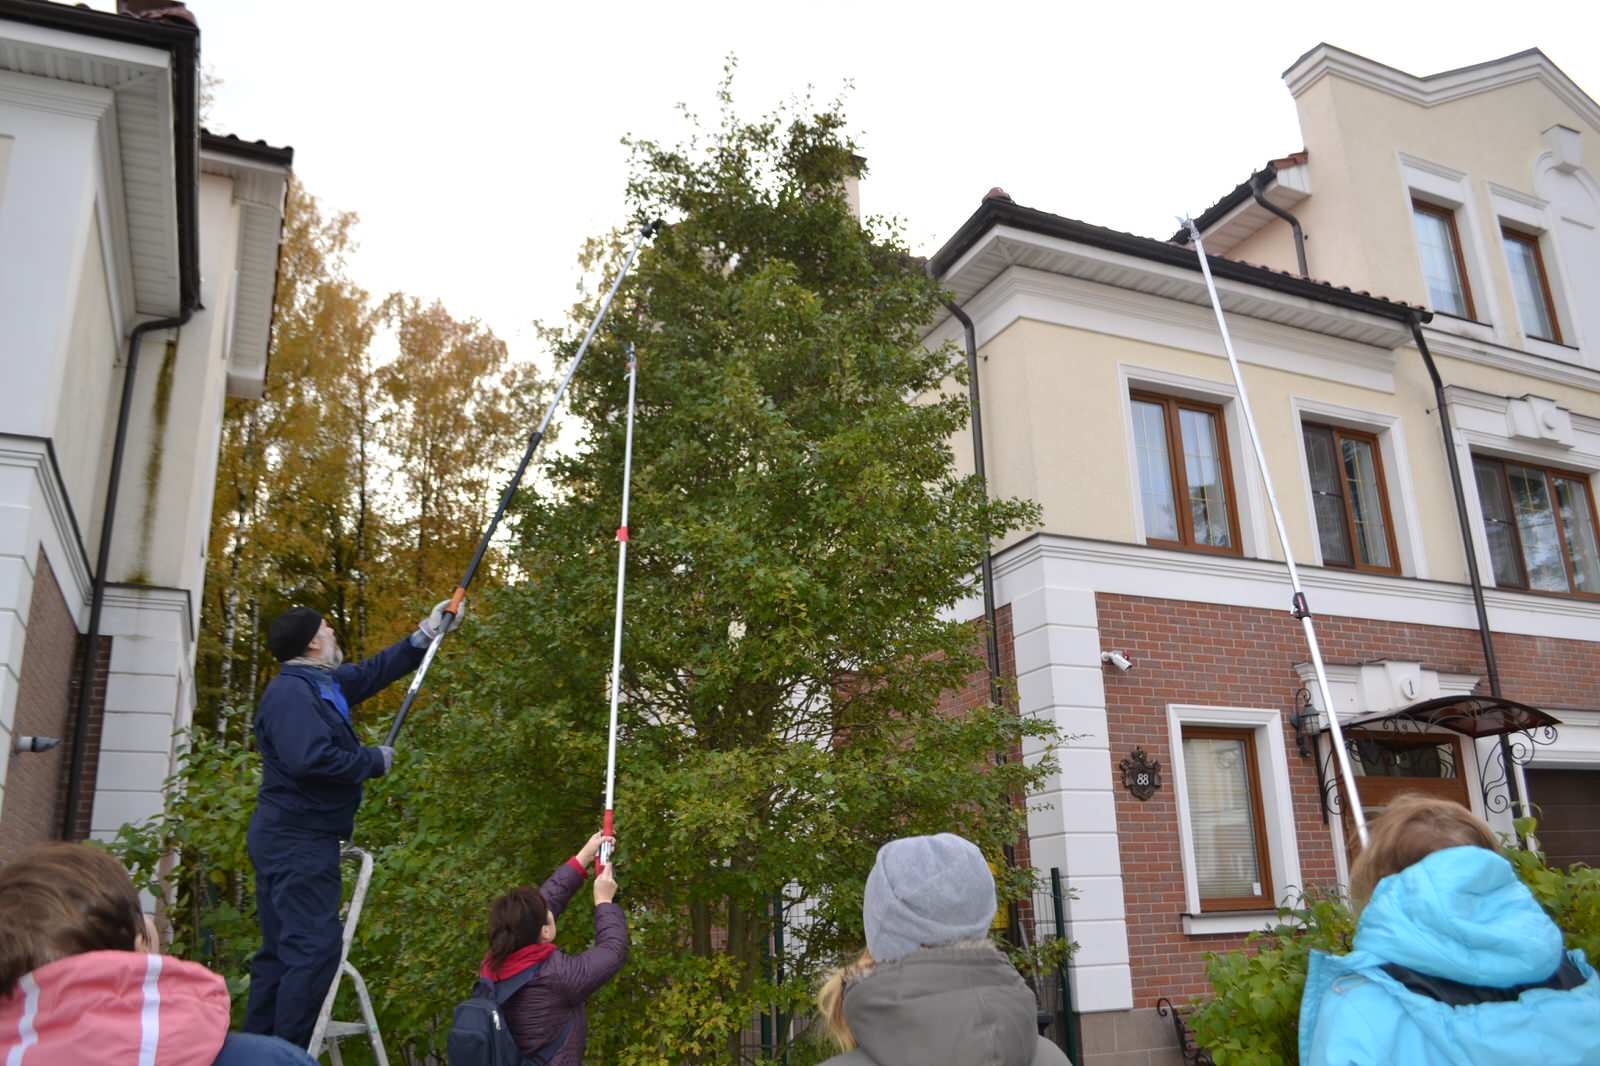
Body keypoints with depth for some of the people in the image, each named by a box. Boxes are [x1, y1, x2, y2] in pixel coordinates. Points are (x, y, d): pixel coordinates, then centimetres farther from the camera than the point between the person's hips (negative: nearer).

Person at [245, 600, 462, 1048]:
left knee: (283, 949, 14)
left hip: (292, 839, 10)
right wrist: (375, 761, -17)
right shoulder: (291, 692, -18)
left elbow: (374, 672, 24)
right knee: (315, 946, -10)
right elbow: (309, 759, -31)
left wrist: (425, 634, 20)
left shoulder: (323, 682, 12)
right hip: (299, 841, -10)